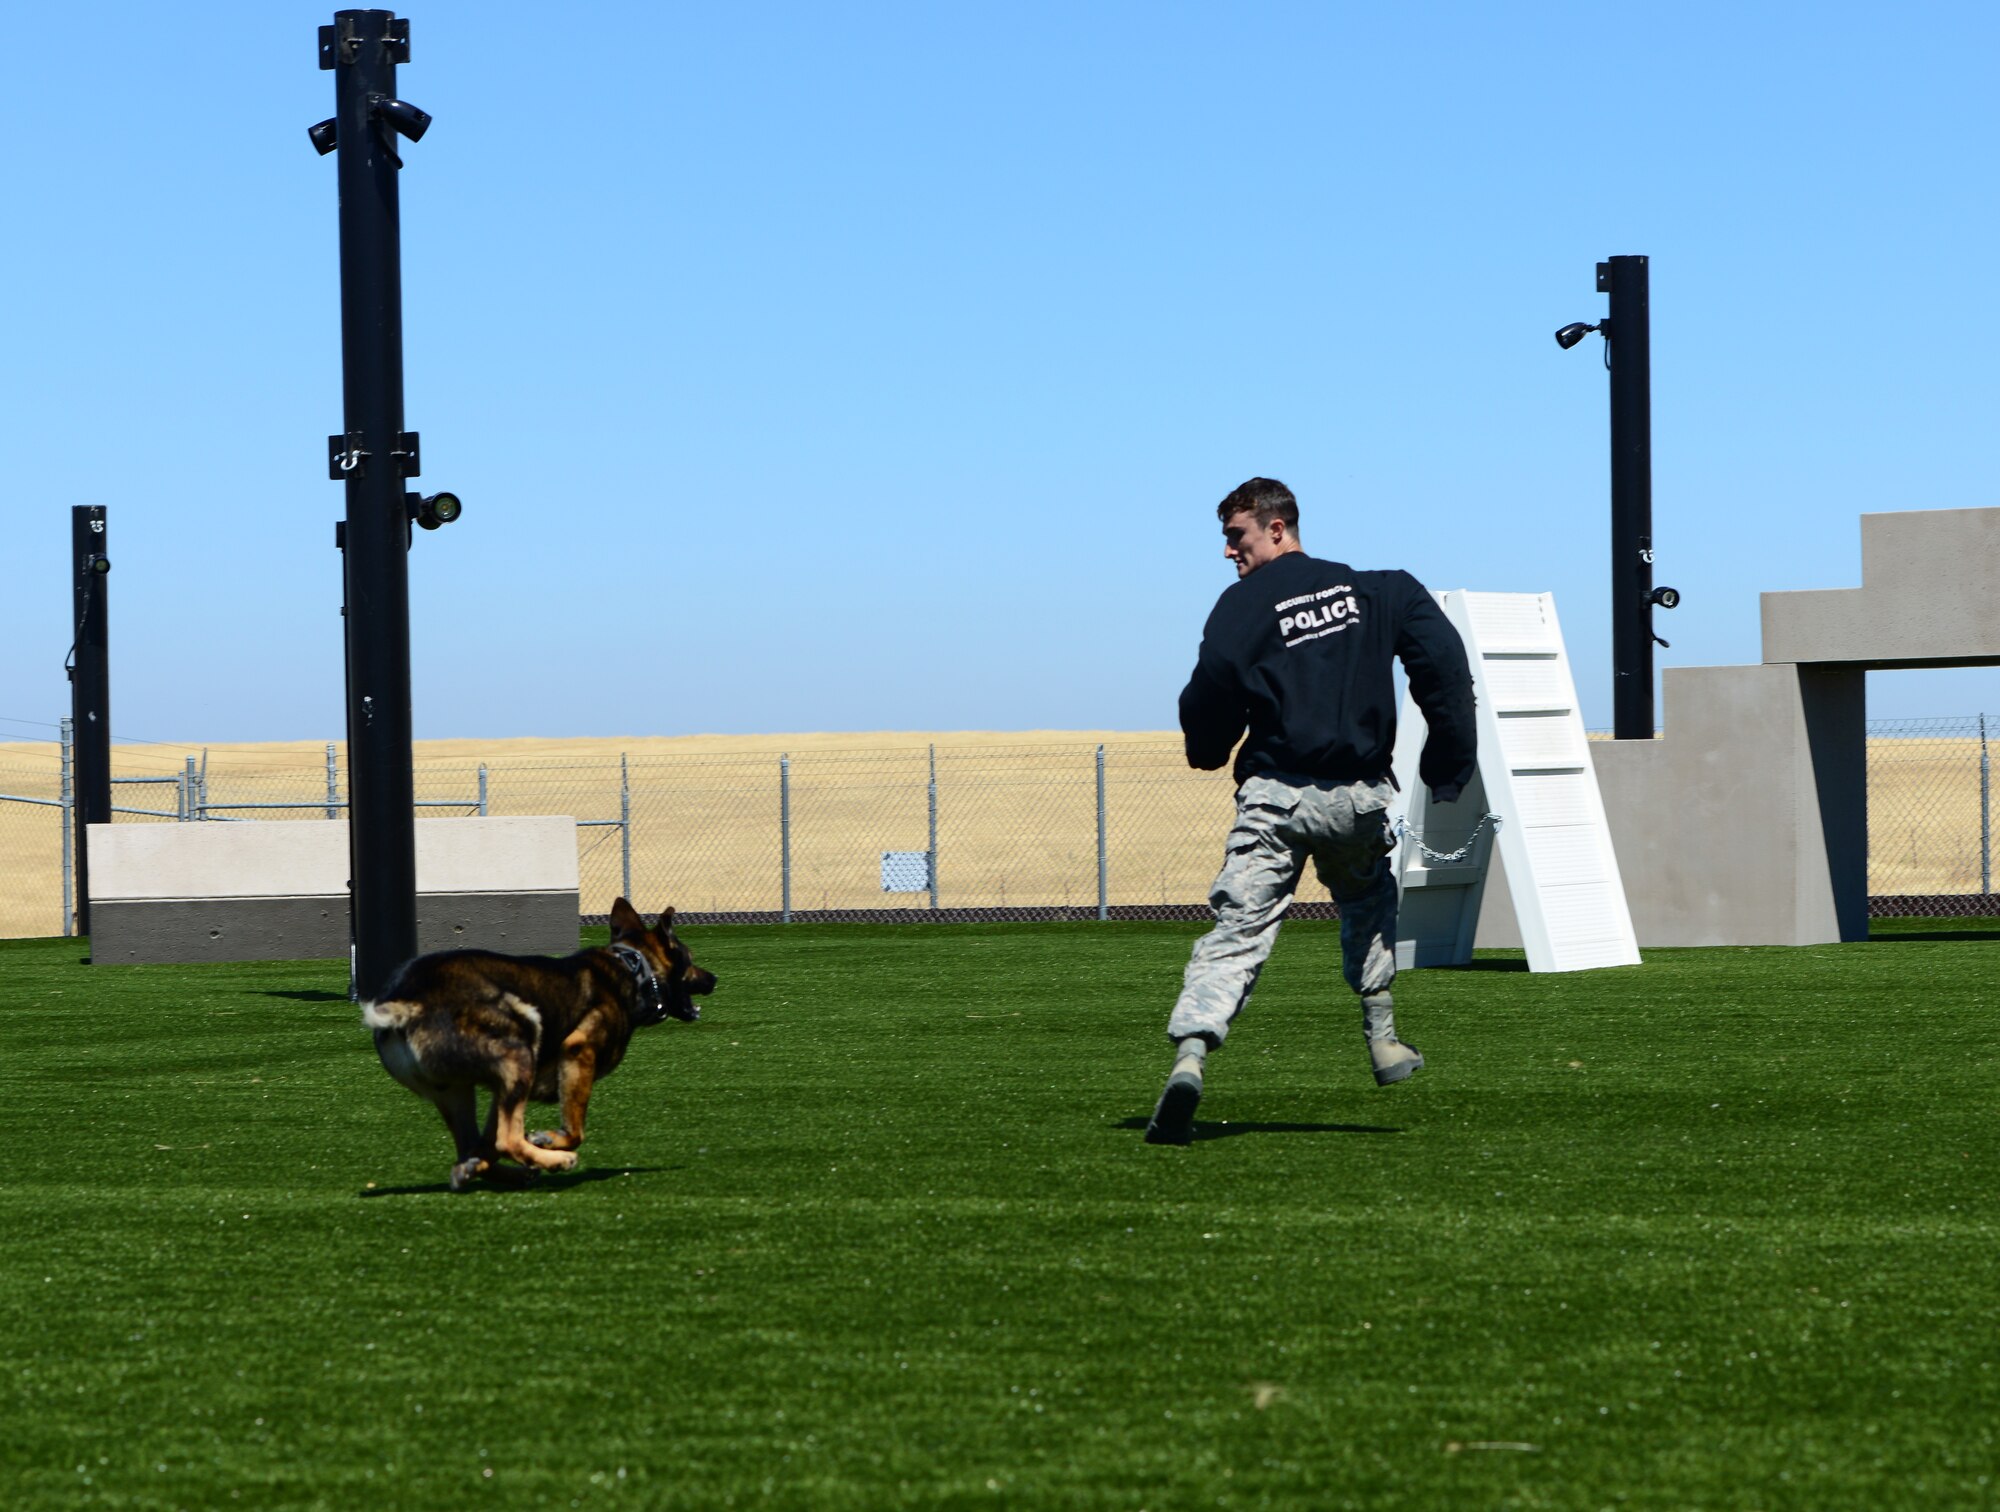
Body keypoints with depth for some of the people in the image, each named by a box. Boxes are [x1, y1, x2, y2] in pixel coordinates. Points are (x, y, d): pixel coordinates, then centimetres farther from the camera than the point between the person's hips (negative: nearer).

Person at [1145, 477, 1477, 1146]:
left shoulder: (1244, 605, -2)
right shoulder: (1375, 590, 11)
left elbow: (1209, 696, -11)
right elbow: (1443, 660, 2)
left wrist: (1209, 753, 11)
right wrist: (1448, 764, 8)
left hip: (1275, 796, -3)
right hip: (1359, 799, 3)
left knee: (1237, 929, -8)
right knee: (1368, 899, 30)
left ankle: (1190, 1056, -27)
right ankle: (1382, 1039, 22)